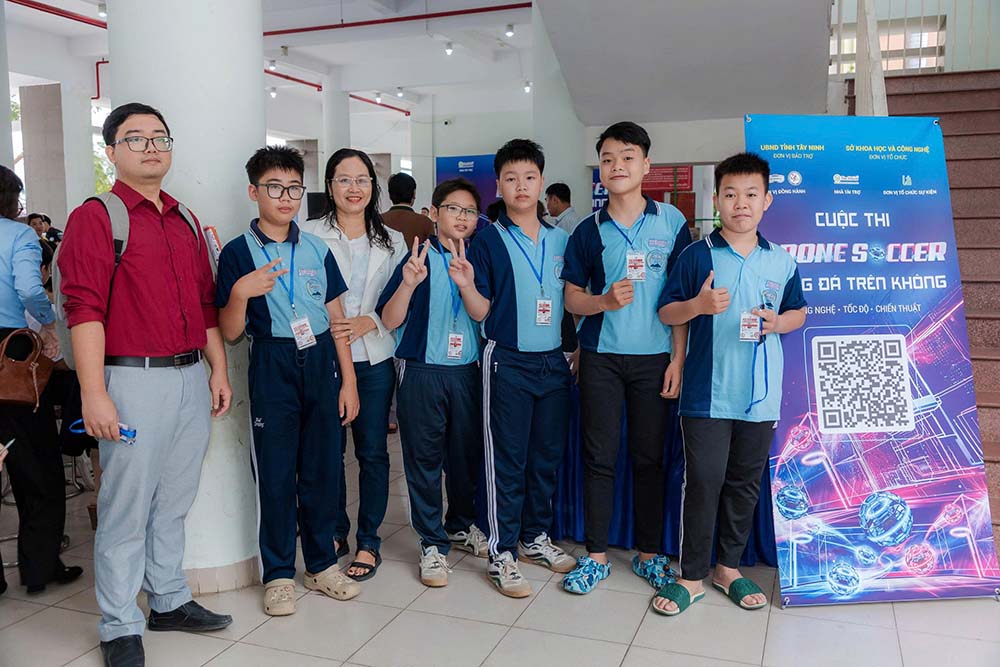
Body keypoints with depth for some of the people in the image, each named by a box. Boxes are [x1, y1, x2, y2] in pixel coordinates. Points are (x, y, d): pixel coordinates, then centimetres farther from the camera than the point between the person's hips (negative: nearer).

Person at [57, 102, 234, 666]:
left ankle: (170, 601, 31)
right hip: (134, 380, -6)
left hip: (191, 378, 7)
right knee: (127, 507, 2)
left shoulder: (186, 222, 16)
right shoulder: (95, 217, -5)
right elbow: (85, 310, -13)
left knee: (175, 501, 16)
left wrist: (219, 370, 14)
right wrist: (94, 393, -18)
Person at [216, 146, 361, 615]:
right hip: (272, 367, -3)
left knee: (323, 469, 9)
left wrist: (348, 381, 5)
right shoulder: (238, 252, 0)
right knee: (275, 474, 4)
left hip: (321, 364, 3)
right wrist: (240, 293, -22)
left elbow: (336, 318, 10)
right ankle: (278, 575, 19)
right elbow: (230, 332, -2)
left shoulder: (317, 250, 10)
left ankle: (322, 564, 26)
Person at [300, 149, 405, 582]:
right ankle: (335, 533, 27)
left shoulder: (392, 241, 11)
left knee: (373, 451, 5)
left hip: (375, 358, 2)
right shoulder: (310, 235, 1)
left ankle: (368, 542, 18)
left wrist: (369, 322, -9)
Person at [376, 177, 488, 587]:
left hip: (468, 372, 4)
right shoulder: (419, 257, -4)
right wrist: (408, 283, -25)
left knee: (467, 452, 14)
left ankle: (462, 526, 35)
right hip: (423, 372, -3)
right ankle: (432, 543, 17)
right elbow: (389, 320, -10)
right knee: (424, 458, 3)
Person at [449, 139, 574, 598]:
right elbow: (481, 312, -5)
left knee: (548, 456, 13)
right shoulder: (488, 240, -4)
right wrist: (465, 284, -23)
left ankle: (535, 537, 30)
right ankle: (501, 553, 13)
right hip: (509, 363, -4)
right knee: (507, 460, 1)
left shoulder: (561, 240, 7)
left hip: (555, 361, 4)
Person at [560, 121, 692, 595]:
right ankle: (595, 554, 17)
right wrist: (605, 301, -16)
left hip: (654, 357, 0)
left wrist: (678, 358, -4)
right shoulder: (588, 231, 3)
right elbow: (572, 298, 6)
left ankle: (648, 552, 24)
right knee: (599, 457, 4)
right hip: (601, 357, 1)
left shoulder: (671, 221, 0)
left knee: (649, 457, 8)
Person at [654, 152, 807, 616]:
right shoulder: (697, 256, -2)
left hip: (761, 393, 3)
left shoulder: (781, 262, 6)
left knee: (745, 483, 13)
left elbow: (798, 312, 17)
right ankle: (691, 575, 13)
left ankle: (729, 567, 29)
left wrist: (777, 323, -6)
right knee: (703, 482, -2)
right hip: (707, 391, -3)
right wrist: (698, 304, -20)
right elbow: (666, 312, 1)